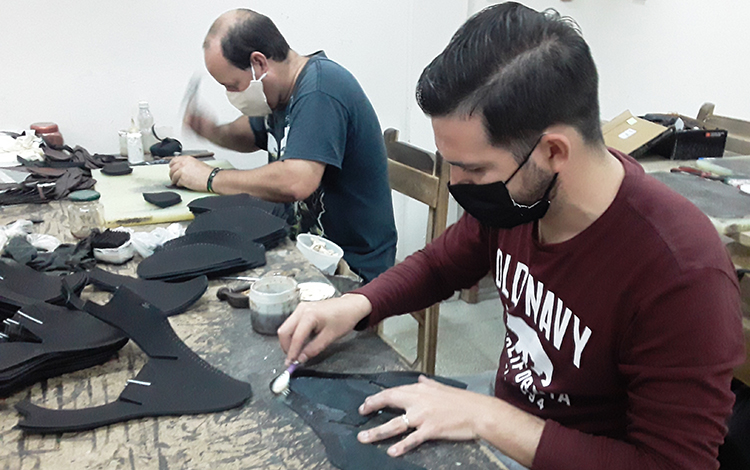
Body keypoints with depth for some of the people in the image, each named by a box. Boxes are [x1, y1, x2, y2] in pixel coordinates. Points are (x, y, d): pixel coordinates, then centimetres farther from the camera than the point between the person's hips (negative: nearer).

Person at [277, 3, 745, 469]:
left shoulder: (683, 278, -30)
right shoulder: (514, 194, -13)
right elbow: (439, 263, 4)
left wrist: (486, 417, -27)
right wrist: (356, 304, -12)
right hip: (505, 419, 5)